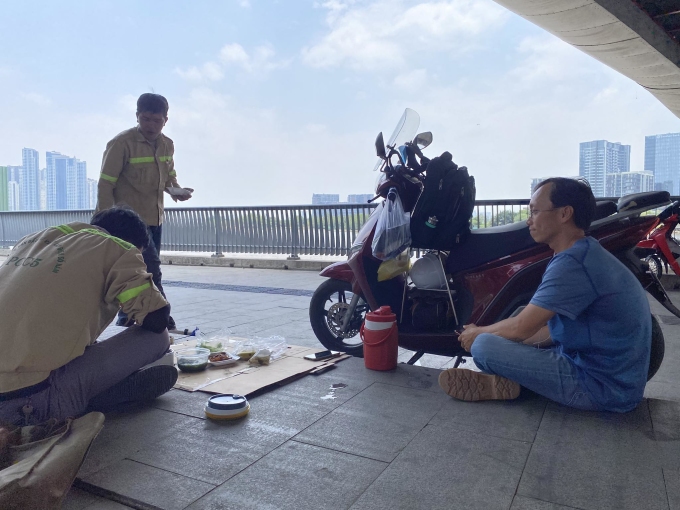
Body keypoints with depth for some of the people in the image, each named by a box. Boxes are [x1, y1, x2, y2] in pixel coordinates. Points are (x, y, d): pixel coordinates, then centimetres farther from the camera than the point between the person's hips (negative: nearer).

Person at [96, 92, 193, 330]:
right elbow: (105, 185, -13)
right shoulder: (121, 143, -15)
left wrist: (177, 191, -4)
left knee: (146, 269, 14)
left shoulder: (167, 145, 5)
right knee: (151, 269, -12)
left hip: (155, 218, 7)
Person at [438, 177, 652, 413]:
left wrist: (478, 333, 1)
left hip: (601, 386, -10)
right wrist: (487, 332, 9)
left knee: (483, 346, -20)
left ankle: (497, 384, 4)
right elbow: (554, 328, 15)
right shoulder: (587, 253, 10)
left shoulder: (572, 263, -24)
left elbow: (521, 328, -19)